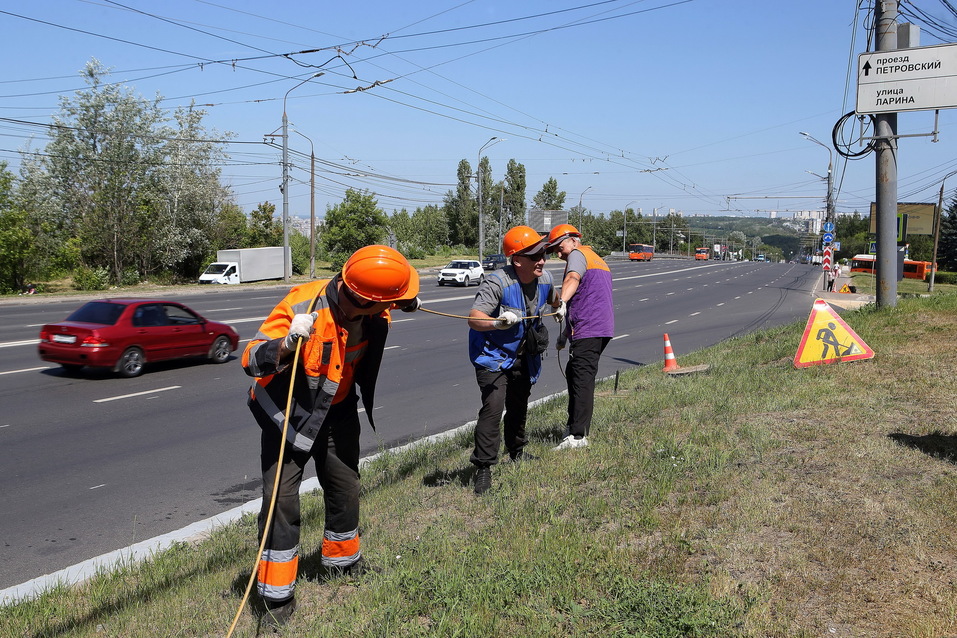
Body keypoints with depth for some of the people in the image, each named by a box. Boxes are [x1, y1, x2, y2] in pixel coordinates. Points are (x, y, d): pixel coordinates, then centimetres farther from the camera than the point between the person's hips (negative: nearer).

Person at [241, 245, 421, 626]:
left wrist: (404, 306, -4)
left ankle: (343, 560, 39)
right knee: (281, 498, -9)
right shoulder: (301, 306, -32)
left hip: (337, 411, 5)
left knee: (345, 488, 13)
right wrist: (288, 343, -53)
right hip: (287, 412, -5)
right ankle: (278, 596, 6)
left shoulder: (372, 313, -13)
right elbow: (251, 362, -35)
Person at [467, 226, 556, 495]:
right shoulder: (497, 282, -29)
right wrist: (498, 322, -50)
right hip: (492, 354, -7)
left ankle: (517, 451, 45)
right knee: (493, 406, -21)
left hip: (522, 355, 7)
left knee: (519, 406, 20)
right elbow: (473, 319, -36)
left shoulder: (545, 278, -7)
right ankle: (483, 468, -12)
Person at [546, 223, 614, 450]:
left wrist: (562, 302, -43)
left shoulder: (577, 254, -1)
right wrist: (566, 332, 34)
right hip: (602, 328, 10)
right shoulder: (597, 260, 29)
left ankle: (578, 435, -15)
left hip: (588, 329, -10)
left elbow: (572, 279, -25)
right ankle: (575, 425, 26)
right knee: (573, 372, 19)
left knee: (582, 378, -12)